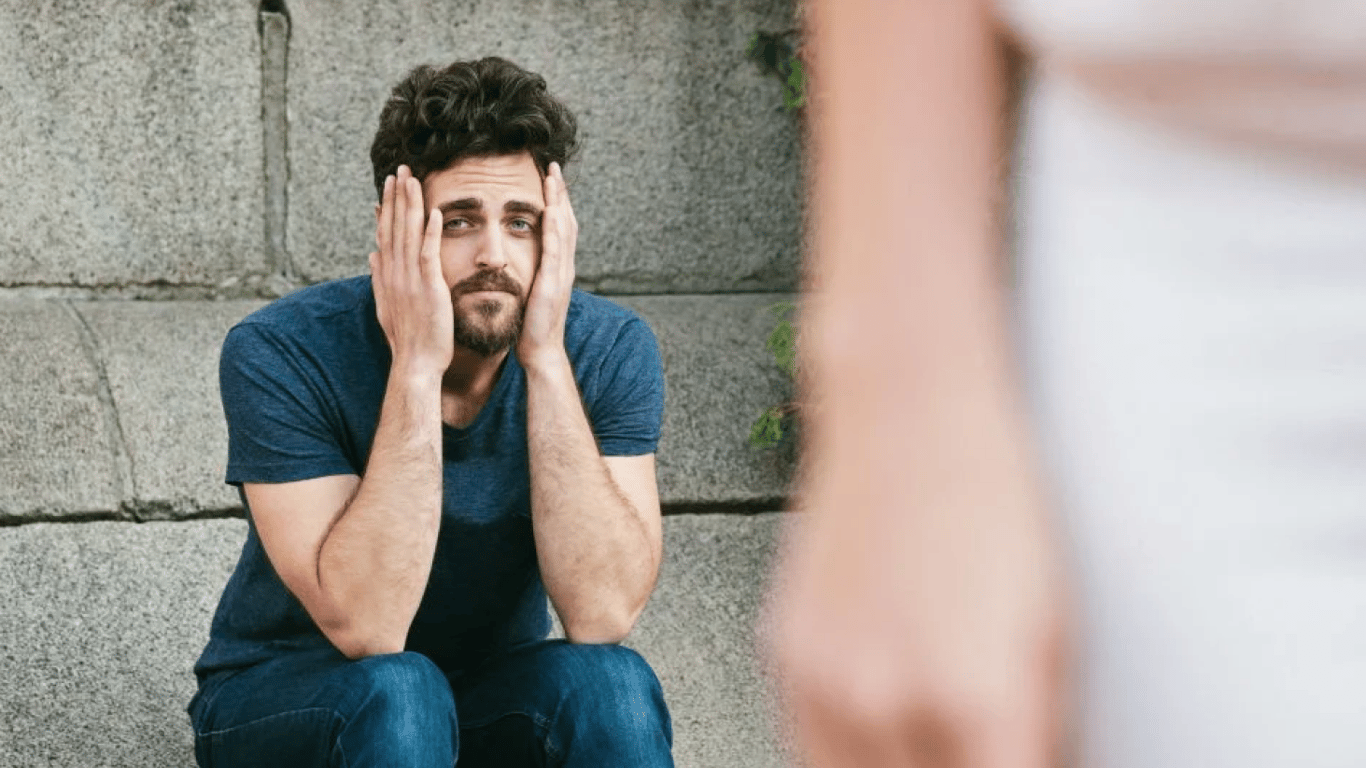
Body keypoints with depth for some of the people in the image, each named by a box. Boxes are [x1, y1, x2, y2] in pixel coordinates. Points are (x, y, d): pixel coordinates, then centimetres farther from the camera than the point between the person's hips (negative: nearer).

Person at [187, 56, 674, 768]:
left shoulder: (607, 350, -14)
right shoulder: (281, 354, -22)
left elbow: (603, 614, -26)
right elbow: (366, 627, -31)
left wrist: (545, 359, -30)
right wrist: (416, 363, -34)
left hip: (487, 705, 2)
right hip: (284, 697, -2)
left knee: (609, 683, -29)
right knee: (395, 691, -35)